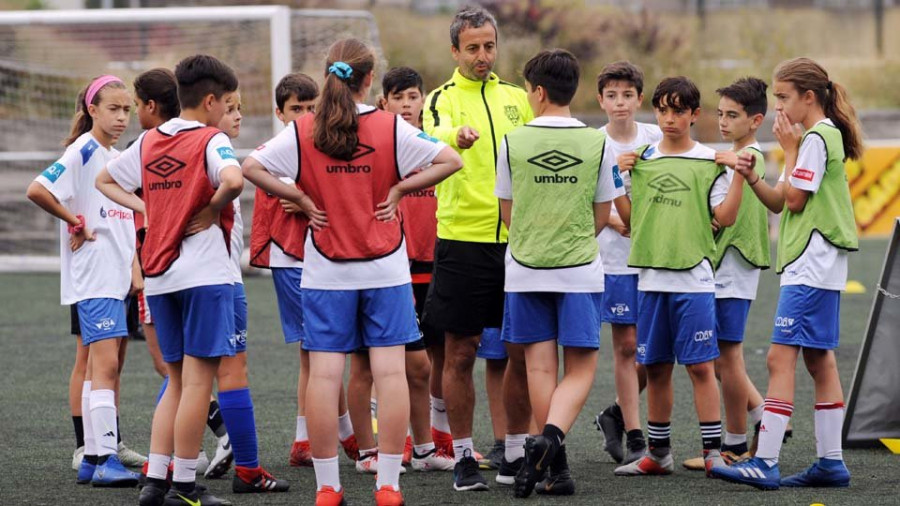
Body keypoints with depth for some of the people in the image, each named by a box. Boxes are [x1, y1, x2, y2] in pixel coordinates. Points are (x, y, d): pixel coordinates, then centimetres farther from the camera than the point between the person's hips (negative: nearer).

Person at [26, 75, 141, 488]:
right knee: (104, 364, -14)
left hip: (116, 277, 9)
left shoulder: (118, 158, 15)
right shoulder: (83, 152, -11)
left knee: (103, 367, 10)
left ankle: (93, 459, 13)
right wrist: (75, 223, -13)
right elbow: (37, 190, -22)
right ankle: (104, 459, -16)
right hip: (93, 278, -9)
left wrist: (134, 270, 17)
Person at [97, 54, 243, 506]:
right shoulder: (211, 140, -8)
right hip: (203, 270, -7)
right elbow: (233, 180, -28)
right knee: (198, 380, -3)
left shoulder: (148, 141, 12)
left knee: (177, 382, 14)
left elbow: (105, 181, 23)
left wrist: (146, 210, 12)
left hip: (159, 275, 7)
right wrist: (213, 210, -10)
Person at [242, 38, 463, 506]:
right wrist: (399, 189, -3)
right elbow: (450, 161, -7)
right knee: (390, 372, 1)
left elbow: (251, 167, -9)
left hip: (325, 270, 1)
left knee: (324, 374, 2)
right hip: (385, 268, -1)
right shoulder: (390, 128, -5)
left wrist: (299, 197, -3)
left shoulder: (303, 131, -4)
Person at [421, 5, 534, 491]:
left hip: (517, 238, 4)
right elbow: (435, 137, -24)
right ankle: (463, 456, 9)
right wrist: (457, 136, -48)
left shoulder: (516, 97, 12)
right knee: (459, 352, 1)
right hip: (462, 238, -4)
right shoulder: (442, 99, -1)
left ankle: (516, 452, 15)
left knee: (524, 351, 4)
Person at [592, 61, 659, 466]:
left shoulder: (656, 138, 2)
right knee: (626, 345, -2)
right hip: (615, 256, -2)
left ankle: (616, 415, 23)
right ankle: (634, 437, 4)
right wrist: (618, 223, -18)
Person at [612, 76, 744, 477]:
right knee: (656, 368, 8)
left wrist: (739, 174, -14)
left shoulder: (708, 162, 1)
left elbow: (725, 217, -4)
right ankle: (658, 453, 16)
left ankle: (712, 451, 0)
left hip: (694, 278, -3)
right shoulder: (641, 160, 10)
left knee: (700, 366, -5)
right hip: (651, 278, 4)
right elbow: (629, 219, 12)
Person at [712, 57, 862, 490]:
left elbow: (794, 198, -14)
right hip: (817, 266, 11)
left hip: (811, 266, -11)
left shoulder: (817, 138, -12)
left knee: (781, 357, -14)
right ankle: (831, 462, 13)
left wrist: (790, 149, -7)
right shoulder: (816, 136, 20)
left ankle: (765, 463, -19)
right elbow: (778, 202, 18)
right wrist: (752, 178, 0)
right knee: (818, 360, 11)